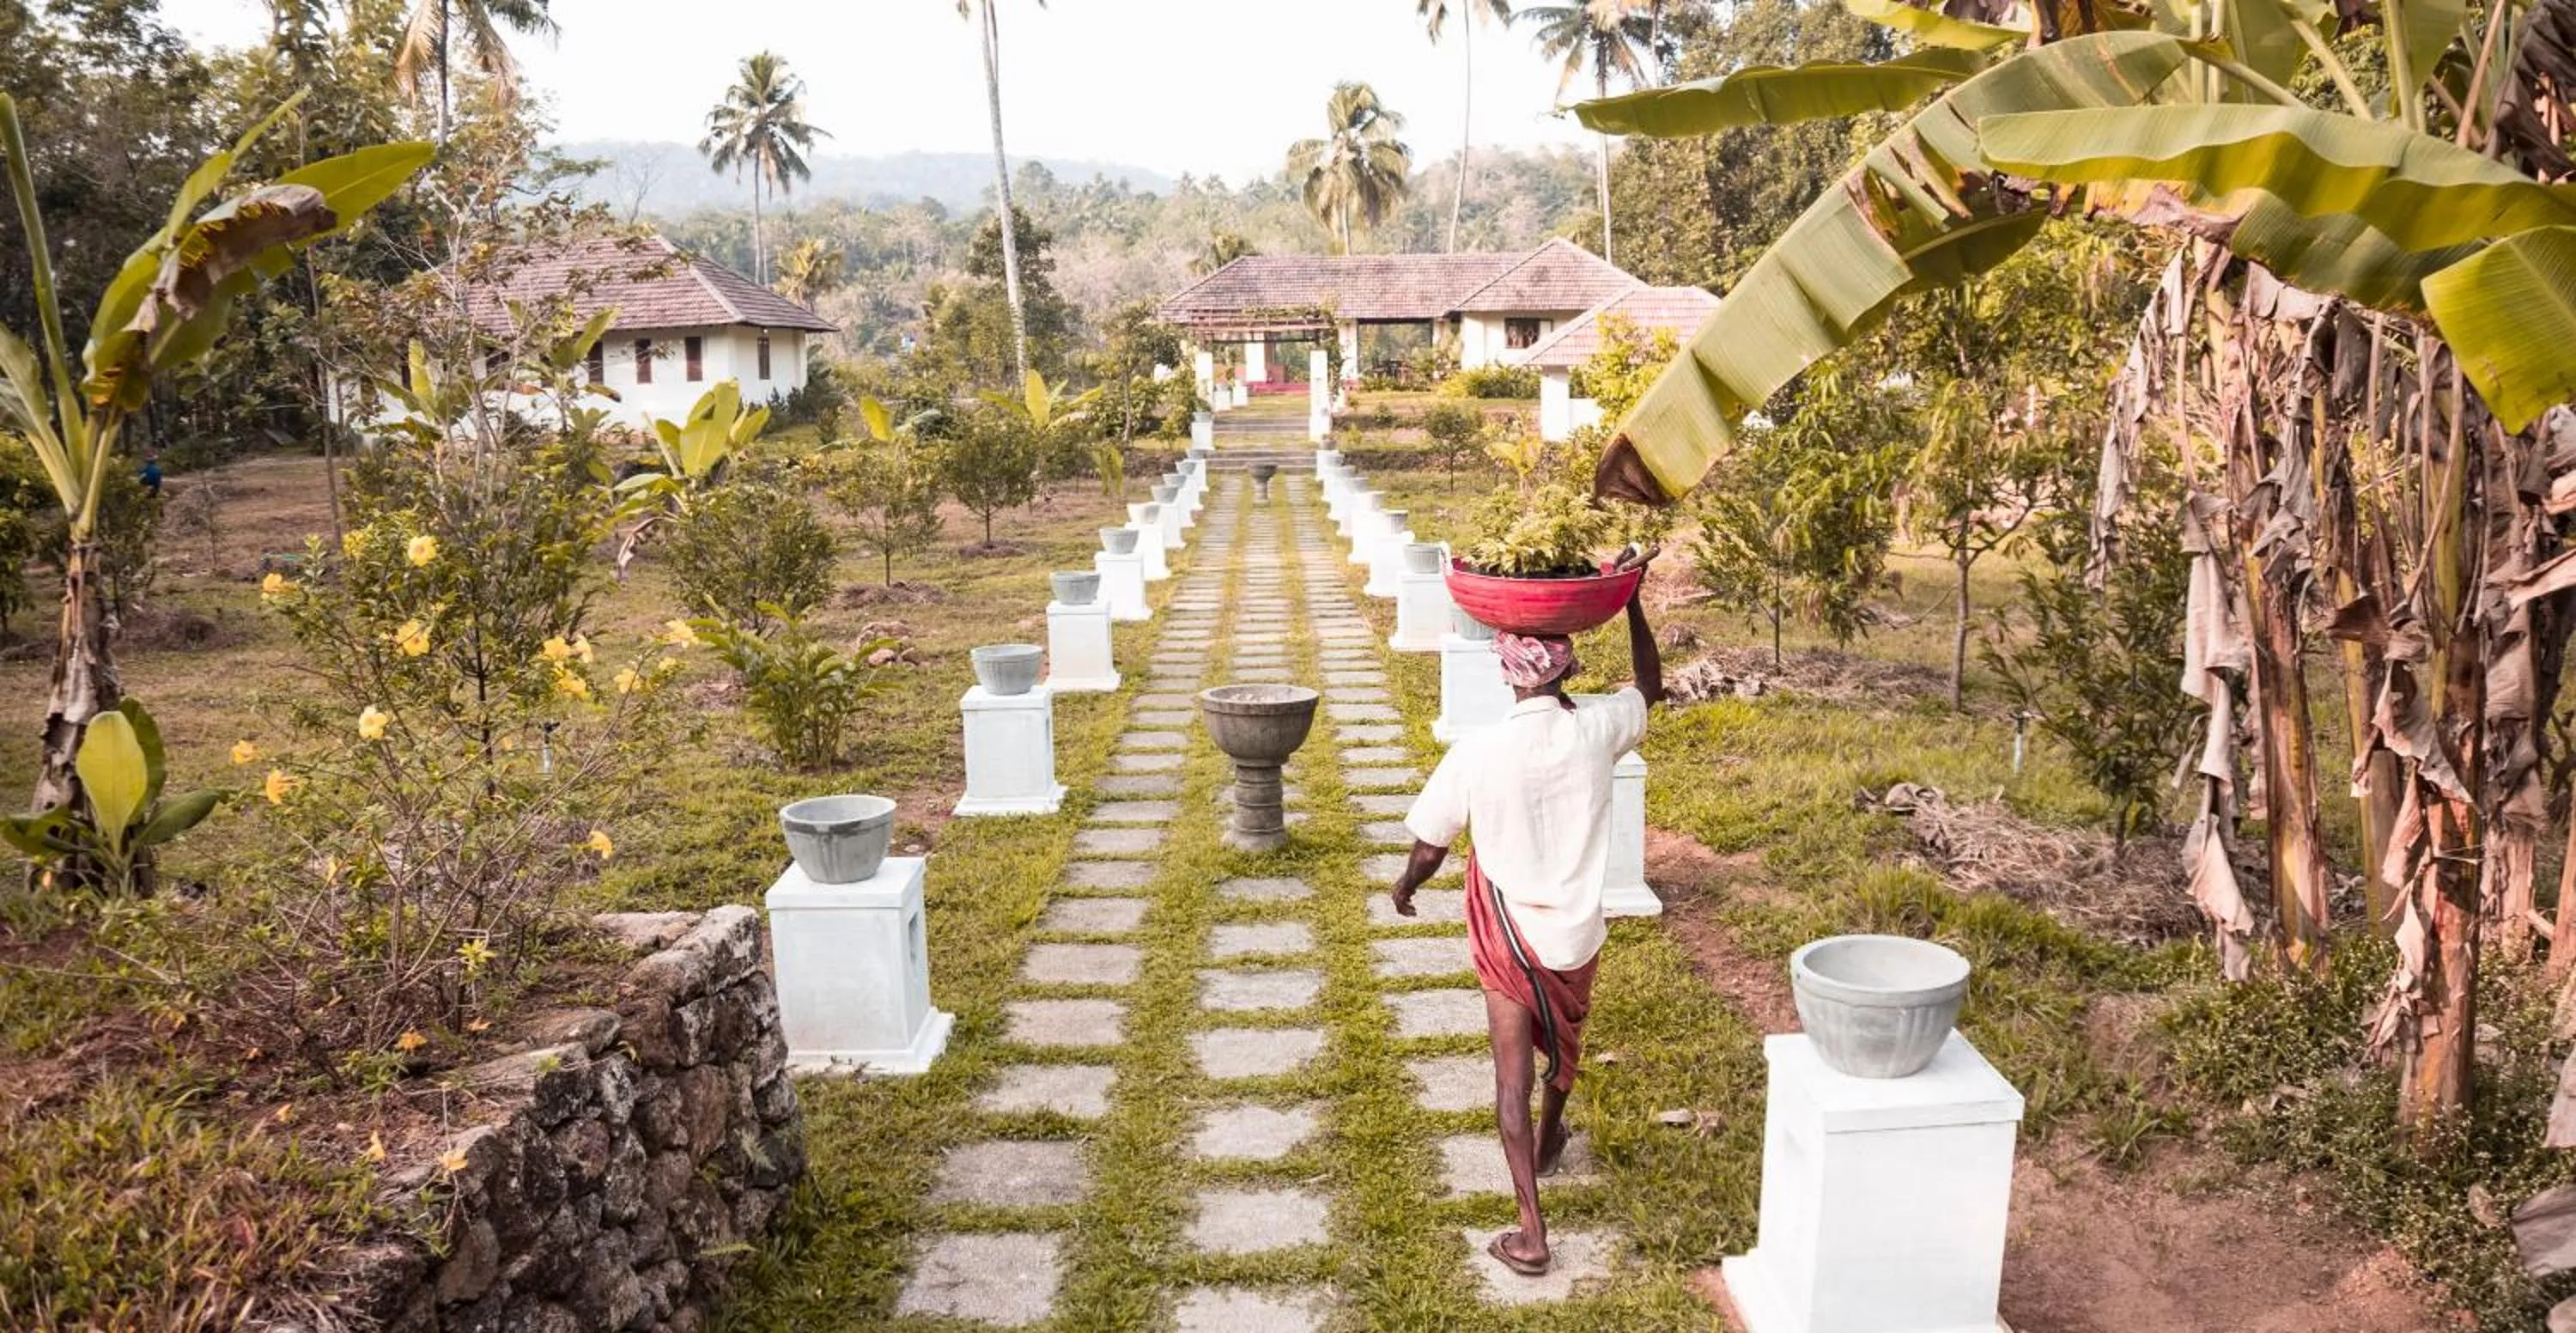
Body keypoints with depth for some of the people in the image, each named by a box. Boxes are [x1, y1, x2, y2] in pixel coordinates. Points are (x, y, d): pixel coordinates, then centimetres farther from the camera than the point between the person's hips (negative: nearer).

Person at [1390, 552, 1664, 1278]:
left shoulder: (1476, 750, -21)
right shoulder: (1597, 728, -15)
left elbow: (1429, 848, -10)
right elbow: (1651, 687, 9)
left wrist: (1403, 886, 11)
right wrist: (1632, 601, 10)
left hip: (1507, 932, -3)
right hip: (1578, 930, 3)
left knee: (1512, 1068, 6)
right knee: (1564, 1041, 29)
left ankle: (1531, 1234, 5)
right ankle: (1548, 1142, 56)